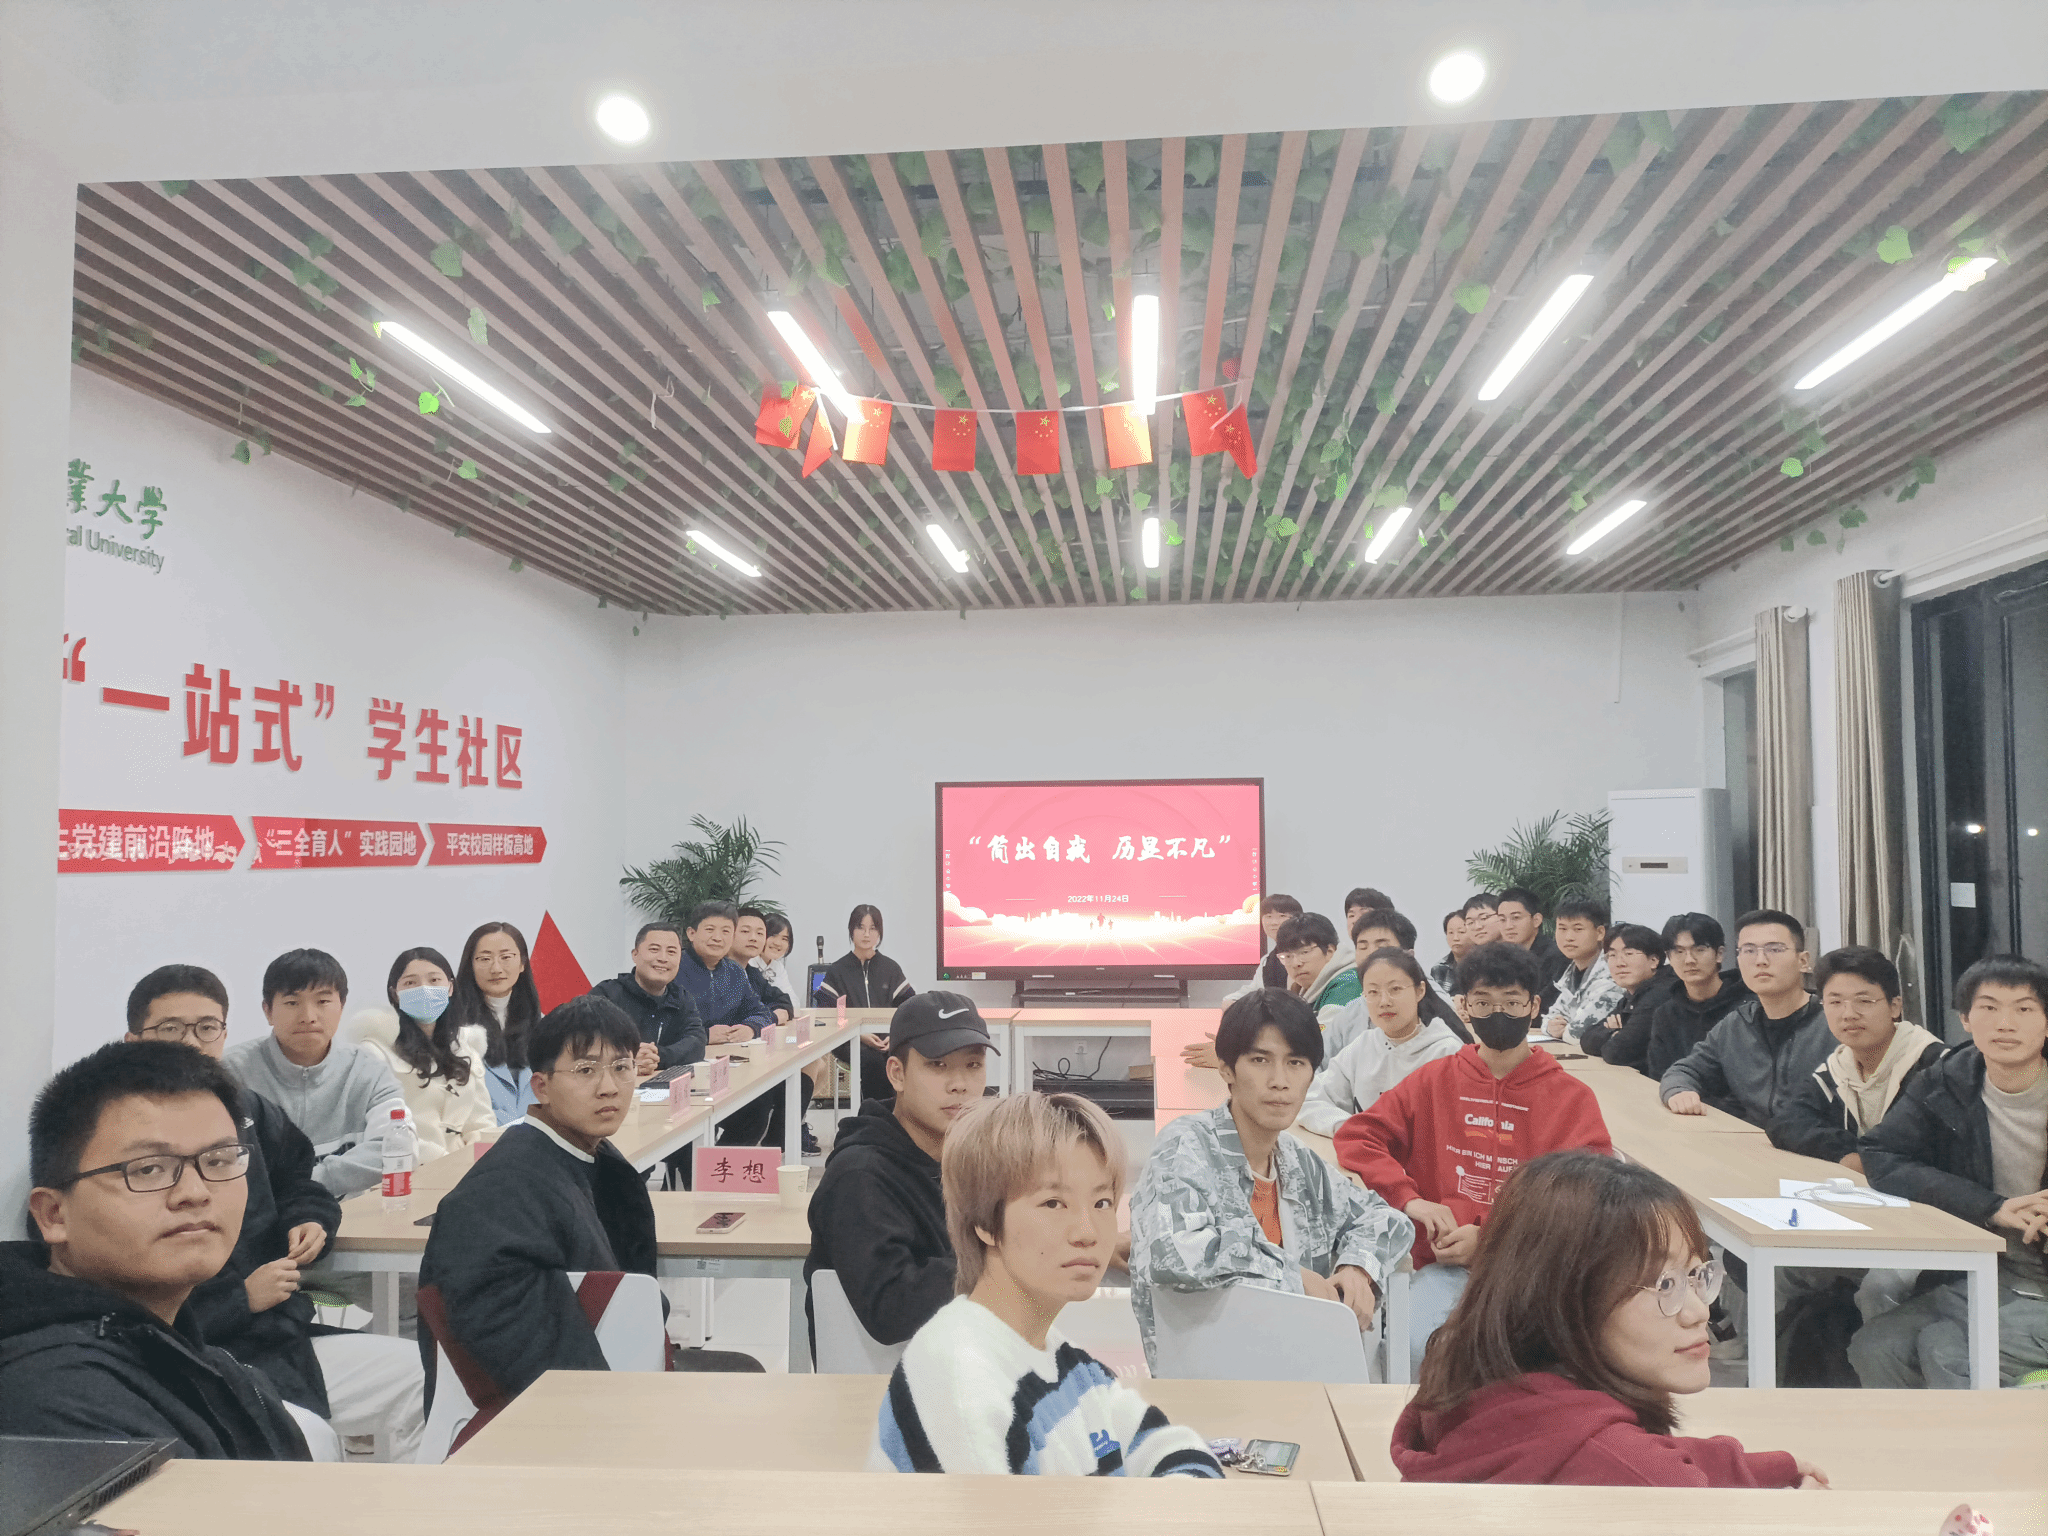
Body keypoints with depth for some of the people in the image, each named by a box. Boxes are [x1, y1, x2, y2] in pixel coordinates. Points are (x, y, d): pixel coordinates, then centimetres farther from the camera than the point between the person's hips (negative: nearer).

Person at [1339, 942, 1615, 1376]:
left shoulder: (1572, 1098, 7)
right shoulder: (1434, 1080, 12)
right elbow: (1356, 1137, 8)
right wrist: (1411, 1199, -8)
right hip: (1446, 1265, 1)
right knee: (1414, 1348, -27)